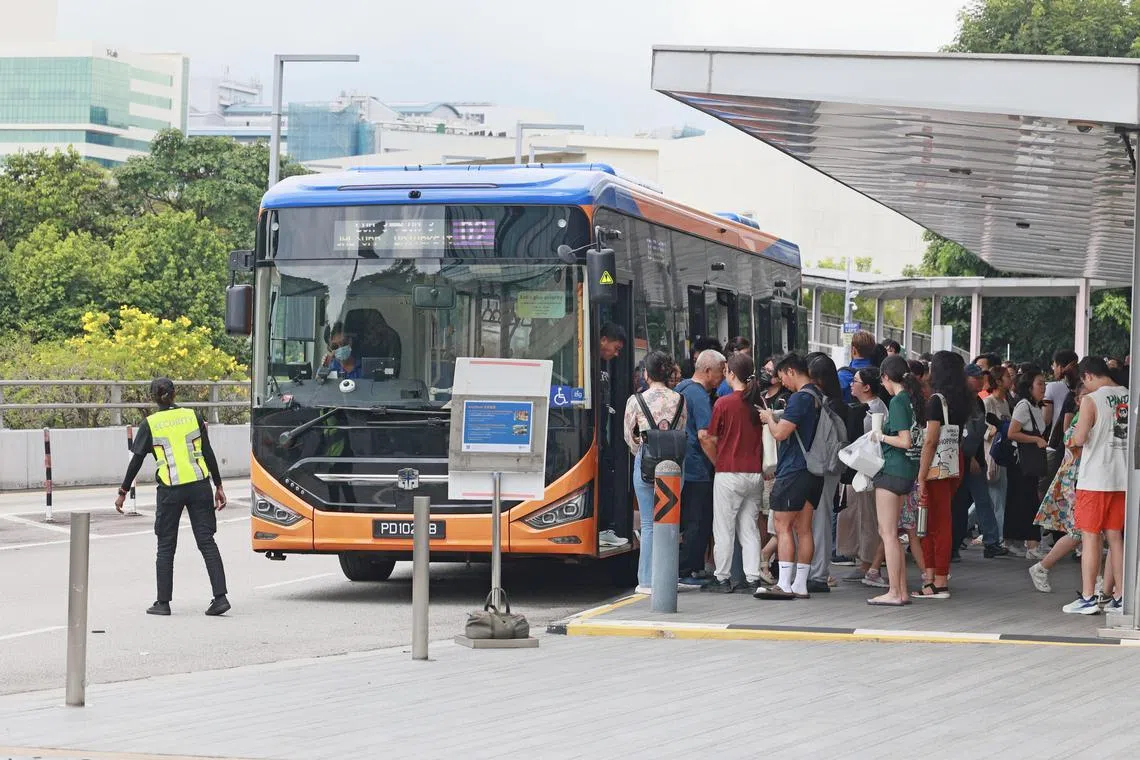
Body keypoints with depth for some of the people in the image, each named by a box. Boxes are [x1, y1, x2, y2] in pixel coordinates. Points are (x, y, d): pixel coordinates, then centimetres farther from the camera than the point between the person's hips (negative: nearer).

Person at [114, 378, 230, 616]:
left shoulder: (150, 424, -1)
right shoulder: (193, 416, 6)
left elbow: (136, 461, 0)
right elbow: (208, 454, 5)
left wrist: (123, 492, 9)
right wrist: (218, 486, 11)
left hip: (170, 489, -2)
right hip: (199, 485, 2)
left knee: (166, 547, 9)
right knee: (207, 542, 3)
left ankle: (163, 602, 11)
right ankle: (220, 597, -7)